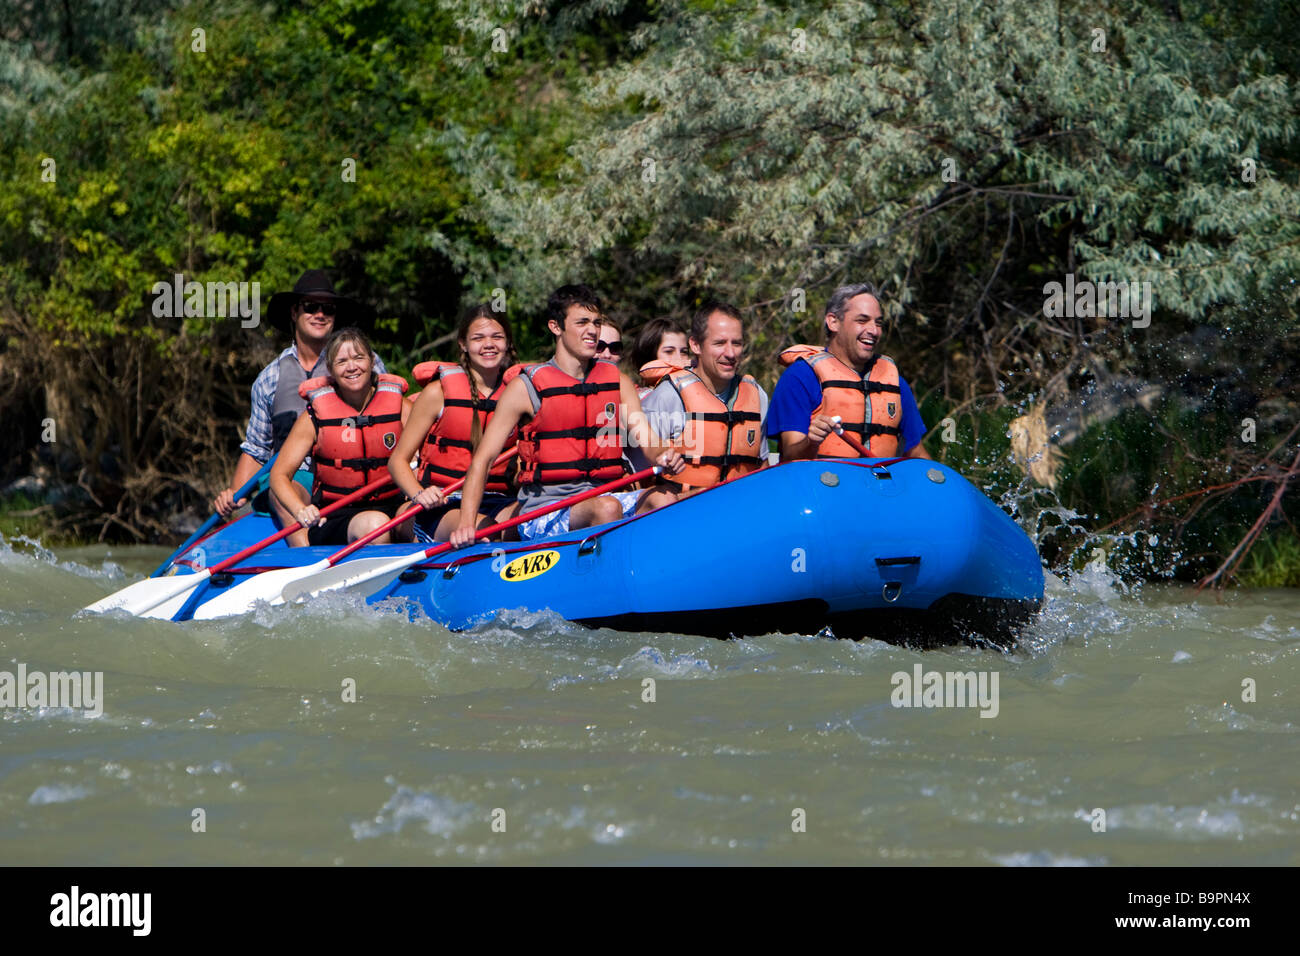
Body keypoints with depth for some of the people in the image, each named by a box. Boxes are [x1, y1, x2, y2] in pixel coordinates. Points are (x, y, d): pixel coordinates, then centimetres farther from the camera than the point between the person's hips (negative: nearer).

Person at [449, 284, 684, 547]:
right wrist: (466, 524, -16)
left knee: (662, 498, -25)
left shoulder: (617, 382, 13)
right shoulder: (526, 387, -1)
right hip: (542, 513, -4)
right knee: (607, 507, -34)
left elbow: (645, 437, 2)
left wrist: (663, 456, -24)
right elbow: (482, 459, -3)